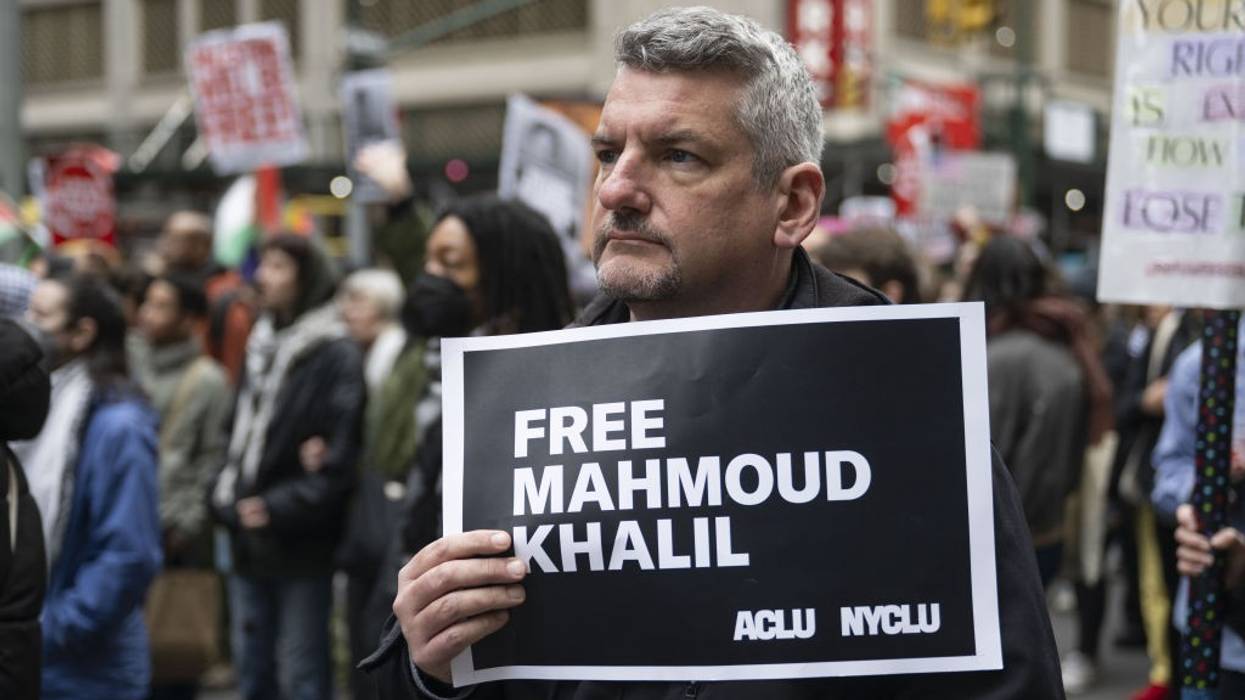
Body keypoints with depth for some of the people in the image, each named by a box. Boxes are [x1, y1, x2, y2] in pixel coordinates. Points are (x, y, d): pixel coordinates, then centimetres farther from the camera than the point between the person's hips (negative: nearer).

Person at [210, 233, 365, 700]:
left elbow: (341, 456, -15)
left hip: (302, 543, -7)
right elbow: (238, 434, 16)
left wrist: (279, 509, -16)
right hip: (249, 540, 7)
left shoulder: (337, 355, -9)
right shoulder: (260, 346, 14)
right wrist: (226, 499, 1)